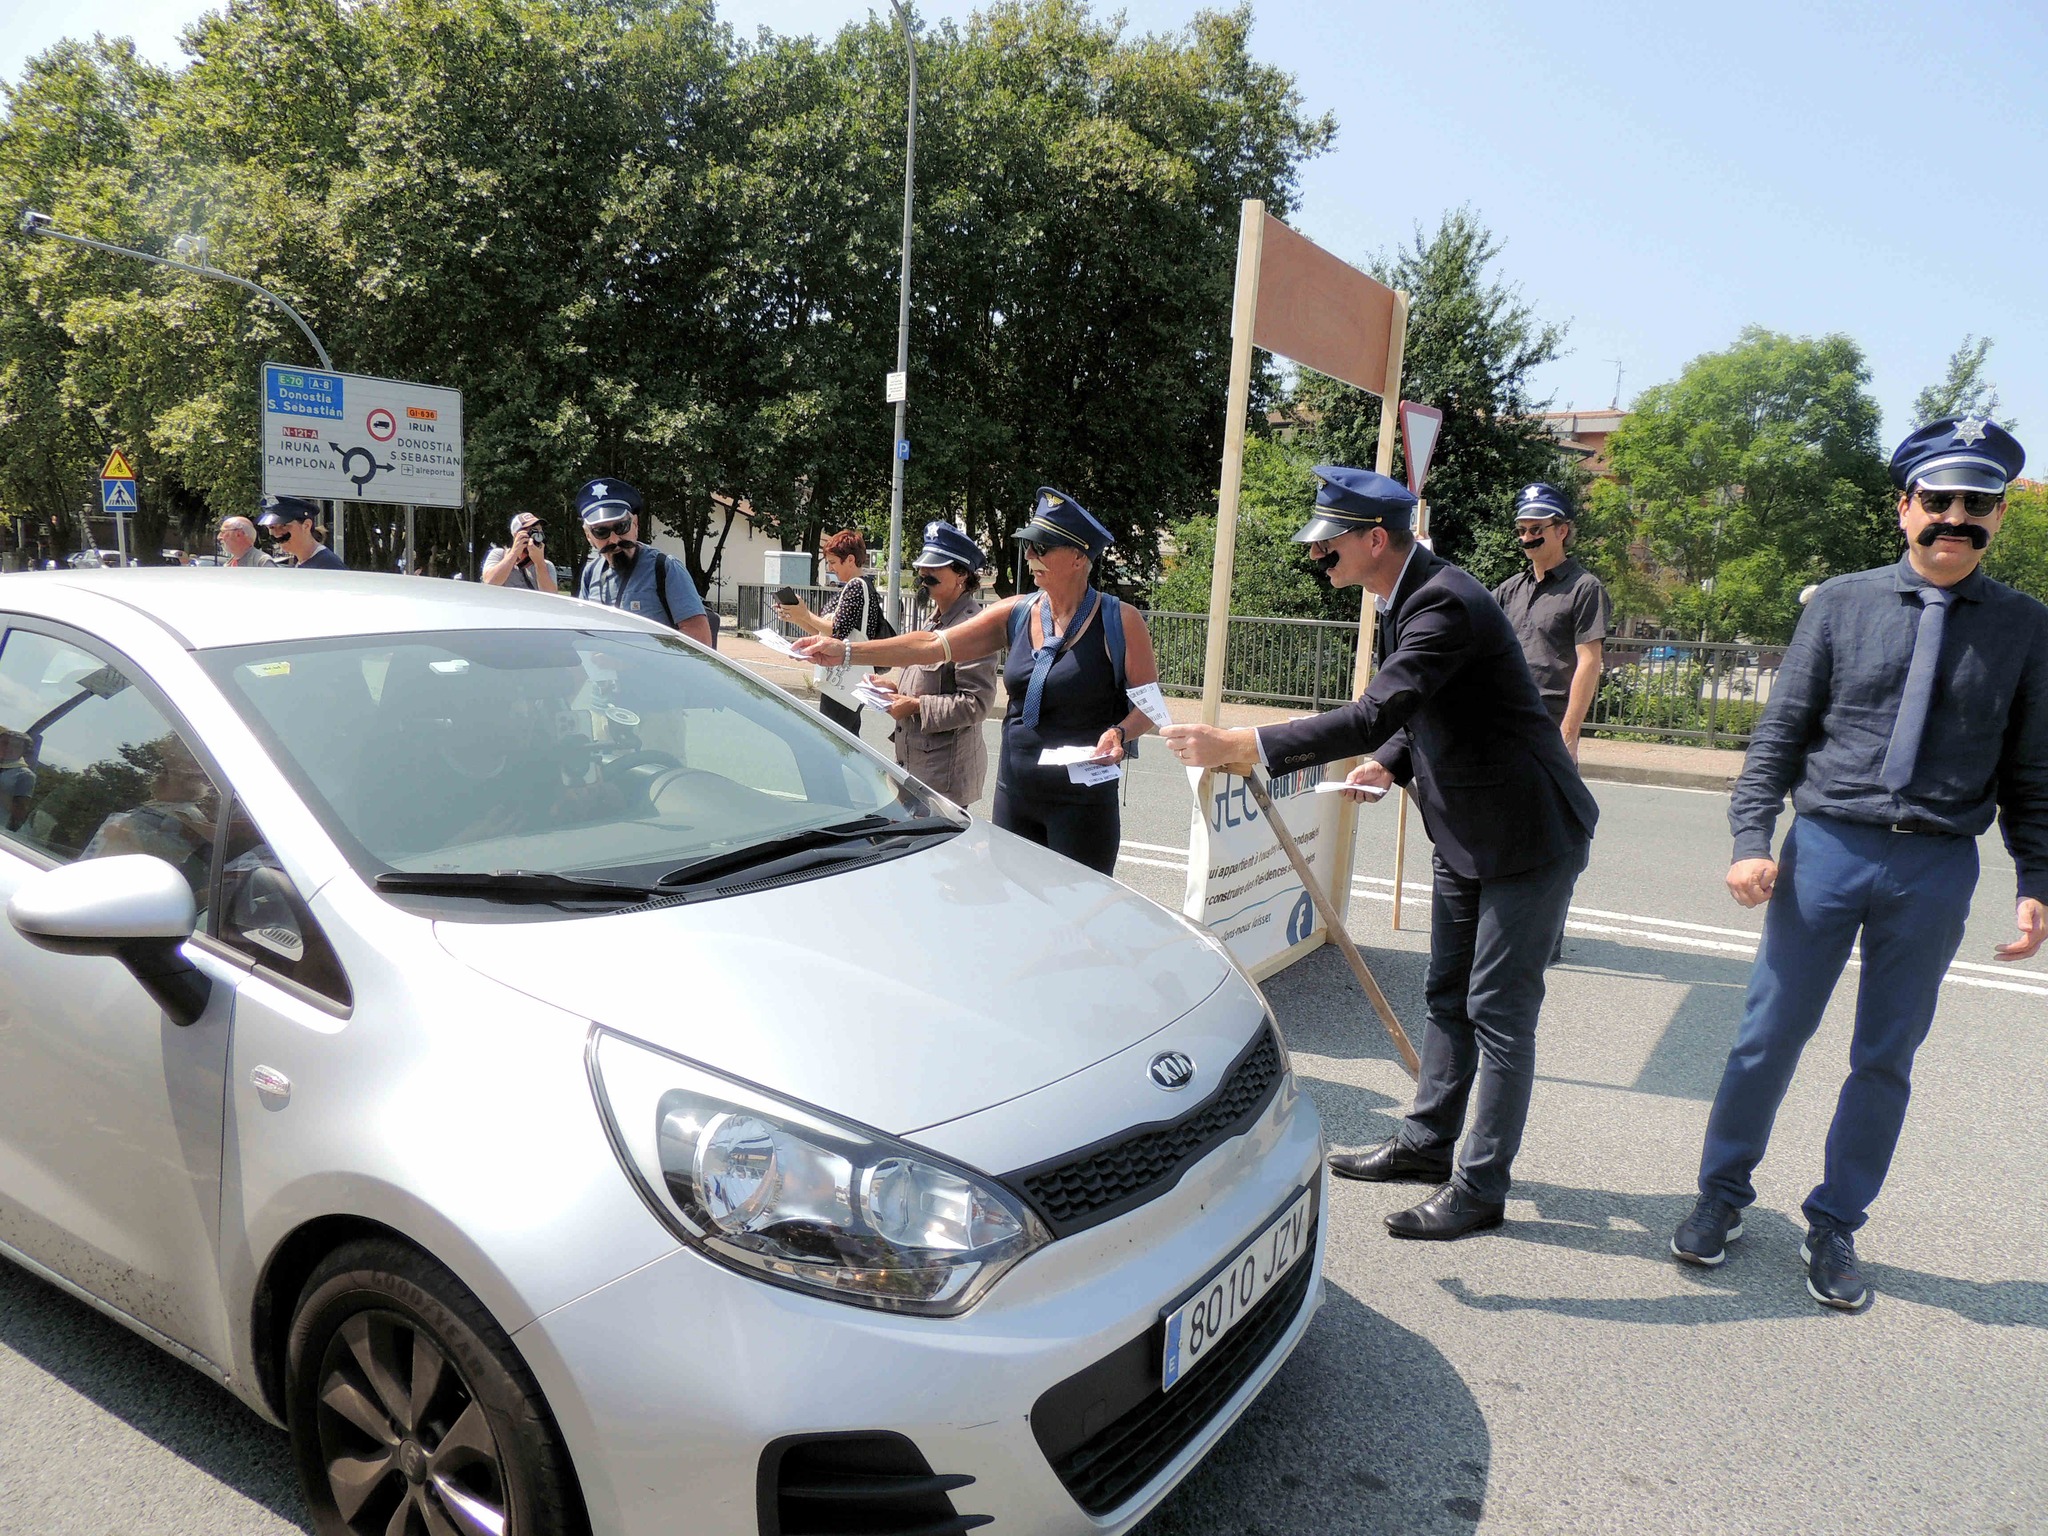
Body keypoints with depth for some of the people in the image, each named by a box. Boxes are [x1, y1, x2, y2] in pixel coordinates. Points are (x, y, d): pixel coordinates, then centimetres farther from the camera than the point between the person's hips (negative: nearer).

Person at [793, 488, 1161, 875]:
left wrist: (1120, 733, -24)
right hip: (1015, 794, 5)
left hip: (1083, 801, -5)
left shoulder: (1120, 621, -8)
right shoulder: (1015, 614, 4)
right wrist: (847, 650, -7)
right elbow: (933, 644, 0)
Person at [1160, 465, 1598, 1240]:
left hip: (1528, 835, -10)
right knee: (1448, 996, 19)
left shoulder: (1445, 605, -27)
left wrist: (1239, 746, -40)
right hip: (1466, 833, 10)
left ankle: (1481, 1186, 13)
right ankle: (1426, 1141, 33)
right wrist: (1391, 763, -1)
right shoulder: (1406, 598, 5)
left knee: (1499, 1013, 0)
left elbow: (1375, 714, -38)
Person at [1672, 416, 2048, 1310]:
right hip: (1827, 847, -1)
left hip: (1937, 870, 1)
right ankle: (1722, 1197, 25)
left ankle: (1834, 1229, 28)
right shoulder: (1841, 604, 1)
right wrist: (1751, 840, -10)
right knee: (1769, 1037, 6)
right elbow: (1779, 734, 0)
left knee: (1886, 1061, 11)